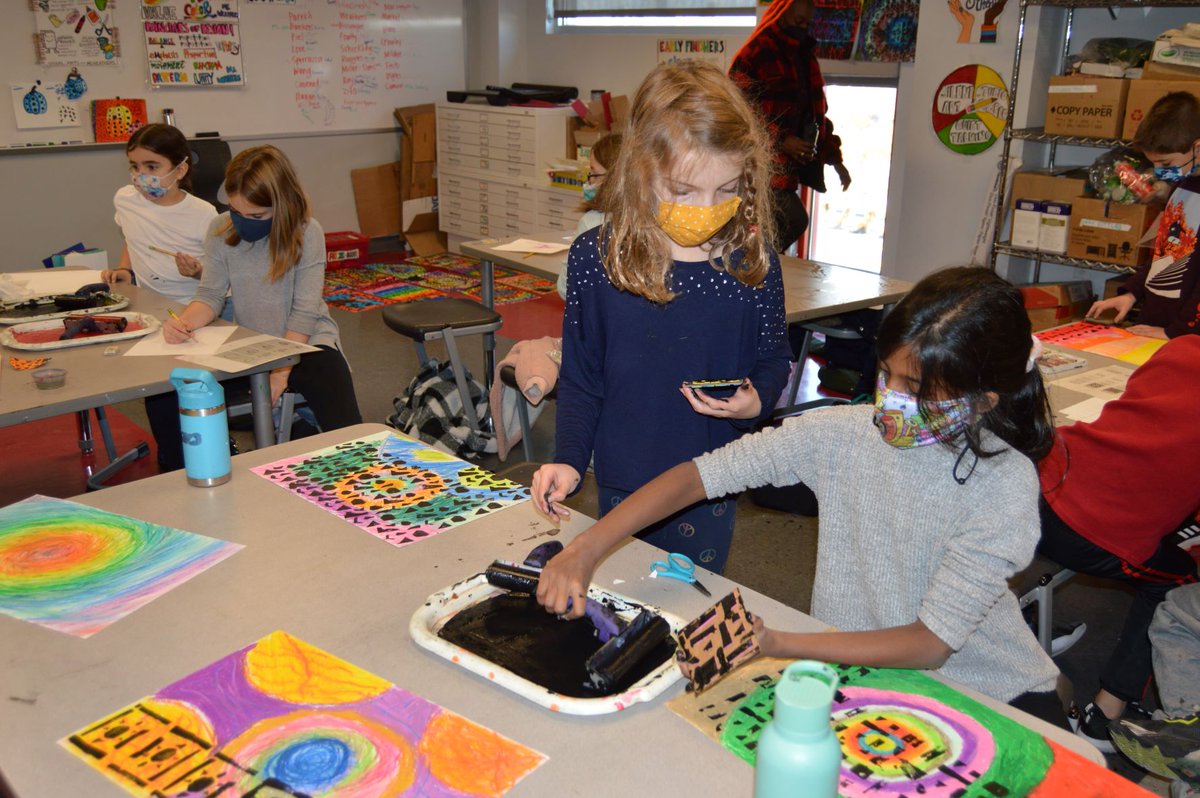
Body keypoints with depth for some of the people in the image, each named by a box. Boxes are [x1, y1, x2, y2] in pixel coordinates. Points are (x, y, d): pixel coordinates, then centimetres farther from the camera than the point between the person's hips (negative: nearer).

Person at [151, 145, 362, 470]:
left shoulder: (306, 233, -13)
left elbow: (304, 312, -15)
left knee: (346, 435, -28)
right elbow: (210, 295, -1)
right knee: (163, 400, -13)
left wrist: (281, 373, -20)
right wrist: (184, 321, -24)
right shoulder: (221, 231, -1)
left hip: (306, 344, -4)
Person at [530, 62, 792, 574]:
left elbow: (772, 361, 5)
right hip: (624, 482, 0)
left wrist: (756, 401, -15)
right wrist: (569, 460, -11)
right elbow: (579, 378, -2)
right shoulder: (595, 259, -10)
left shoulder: (752, 264, -9)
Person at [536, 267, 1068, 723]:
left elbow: (931, 642, -22)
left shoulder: (1005, 483, -20)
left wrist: (775, 644, -33)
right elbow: (695, 477, -12)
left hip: (989, 696, -1)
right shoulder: (843, 434, -12)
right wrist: (586, 549, -25)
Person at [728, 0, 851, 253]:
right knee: (794, 221, -18)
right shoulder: (756, 53, -8)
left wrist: (834, 158, 16)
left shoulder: (804, 56, 17)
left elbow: (815, 112, 23)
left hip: (787, 165, 8)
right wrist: (781, 140, -21)